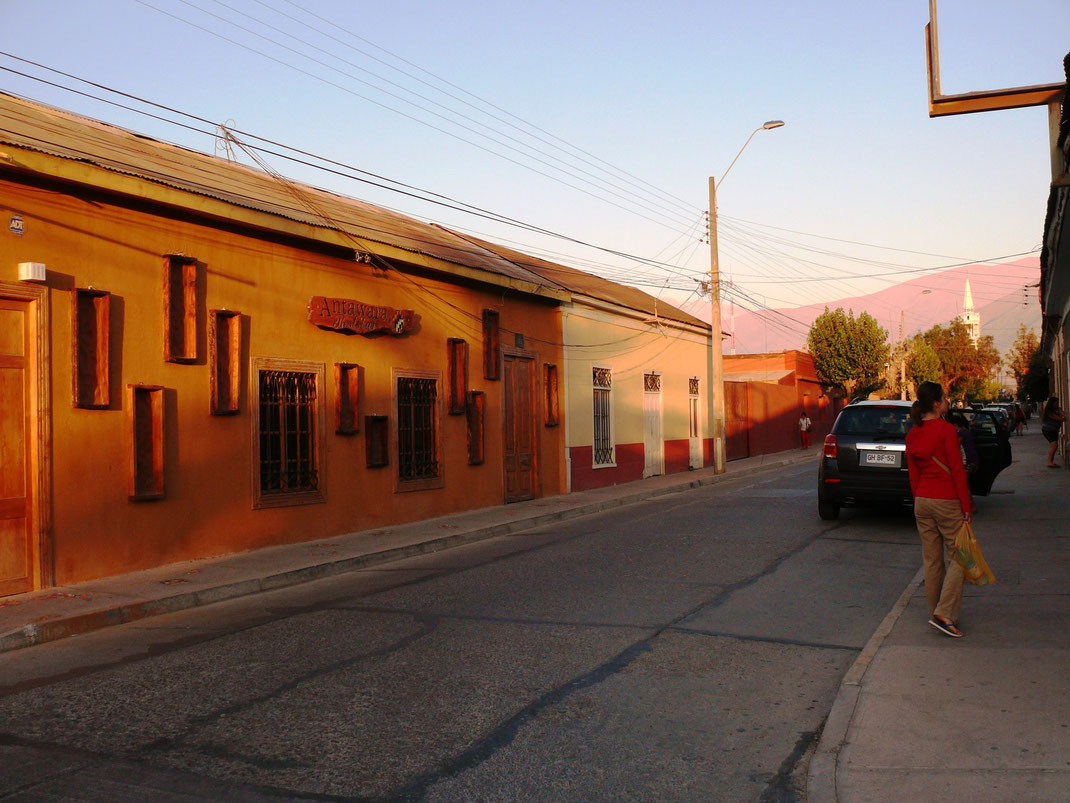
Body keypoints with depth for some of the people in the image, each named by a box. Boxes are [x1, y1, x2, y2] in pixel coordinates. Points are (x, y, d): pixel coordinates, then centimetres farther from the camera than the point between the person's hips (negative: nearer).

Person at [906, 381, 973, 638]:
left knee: (932, 560, 13)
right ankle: (944, 613, -8)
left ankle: (935, 613, 19)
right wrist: (967, 507, -10)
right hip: (947, 501, -7)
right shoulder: (946, 430, -14)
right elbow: (957, 470, -14)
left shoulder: (912, 435, 7)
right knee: (958, 557, 1)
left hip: (922, 501, 7)